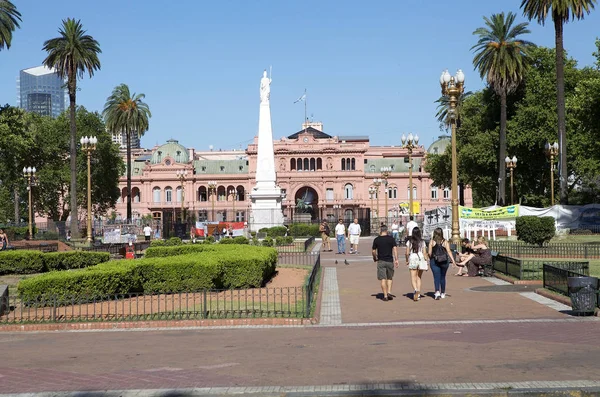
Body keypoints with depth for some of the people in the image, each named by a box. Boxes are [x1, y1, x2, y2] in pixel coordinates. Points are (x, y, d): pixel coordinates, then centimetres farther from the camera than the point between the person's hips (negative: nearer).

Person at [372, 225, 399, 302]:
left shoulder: (376, 239, 0)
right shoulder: (391, 238, 0)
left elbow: (373, 251, 3)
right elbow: (395, 249, -8)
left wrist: (375, 258, 21)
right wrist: (396, 259, -6)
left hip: (381, 261, -1)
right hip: (390, 261, 1)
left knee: (383, 279, 1)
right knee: (389, 278, 16)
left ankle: (385, 296, -1)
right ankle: (389, 292, 3)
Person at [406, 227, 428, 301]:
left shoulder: (409, 241, -2)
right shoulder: (422, 242, 0)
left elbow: (407, 253, -3)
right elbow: (424, 253, -2)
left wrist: (407, 261, 13)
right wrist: (426, 263, 2)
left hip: (412, 260, -2)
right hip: (421, 259, 2)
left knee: (413, 278, -2)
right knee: (418, 278, 15)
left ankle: (416, 290, -28)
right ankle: (418, 294, 13)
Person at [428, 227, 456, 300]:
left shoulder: (432, 241, -4)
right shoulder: (445, 242, -2)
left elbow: (429, 252, -4)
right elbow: (449, 251, -10)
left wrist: (431, 258, 15)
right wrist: (453, 260, -11)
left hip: (434, 261, -2)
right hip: (444, 262, 2)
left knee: (436, 277, -2)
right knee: (443, 277, 16)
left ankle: (437, 291, -23)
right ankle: (443, 293, 25)